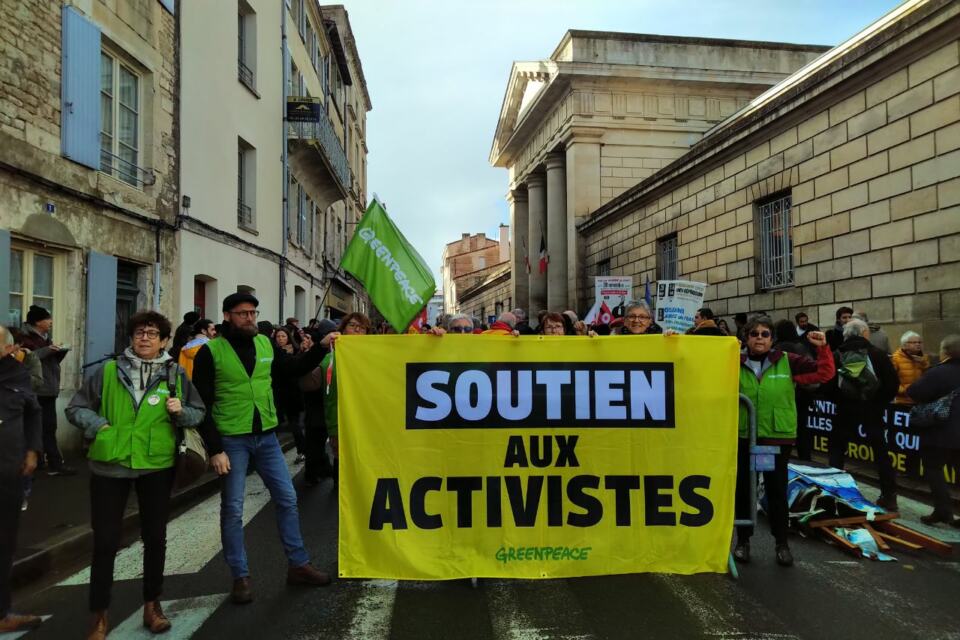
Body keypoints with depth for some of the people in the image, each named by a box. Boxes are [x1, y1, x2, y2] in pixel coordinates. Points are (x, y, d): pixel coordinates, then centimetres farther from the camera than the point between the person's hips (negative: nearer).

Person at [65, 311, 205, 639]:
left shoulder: (175, 373, 2)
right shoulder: (108, 371, 0)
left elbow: (199, 413, 8)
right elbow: (75, 408, 7)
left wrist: (181, 412, -14)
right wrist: (99, 426, -11)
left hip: (156, 466, 1)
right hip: (110, 465, -1)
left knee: (155, 537, 11)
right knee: (105, 540, 4)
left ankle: (152, 605, 29)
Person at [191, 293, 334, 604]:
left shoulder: (265, 344, 3)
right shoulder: (211, 351, -9)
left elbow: (293, 369, 15)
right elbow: (202, 405, -9)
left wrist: (320, 347, 1)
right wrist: (214, 449, -13)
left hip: (266, 436, 4)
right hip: (231, 440, -4)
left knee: (287, 498, 8)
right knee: (232, 509, 4)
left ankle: (298, 565, 22)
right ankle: (240, 577, 20)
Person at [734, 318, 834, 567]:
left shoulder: (787, 361, 0)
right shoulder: (735, 363, -1)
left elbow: (824, 373, 1)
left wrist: (823, 349, -14)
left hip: (777, 436, 0)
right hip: (742, 436, 1)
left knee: (777, 490, 7)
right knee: (743, 489, 9)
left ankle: (782, 543, 23)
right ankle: (743, 540, 24)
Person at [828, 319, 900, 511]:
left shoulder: (837, 355, -2)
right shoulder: (877, 354, -4)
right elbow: (893, 382, -7)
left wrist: (839, 400, 10)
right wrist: (882, 402, 7)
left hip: (845, 409, 0)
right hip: (872, 409, 0)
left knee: (837, 449, 14)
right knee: (881, 451, 10)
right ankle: (889, 496, 11)